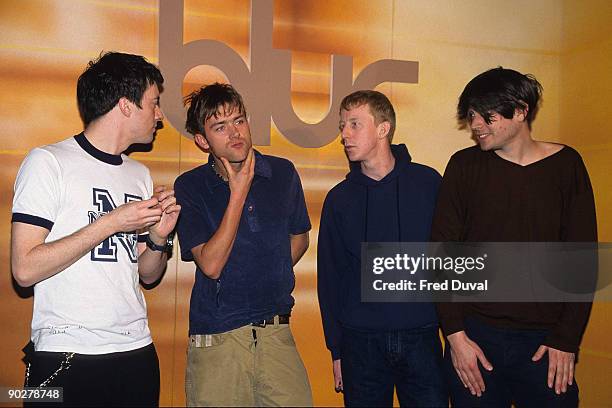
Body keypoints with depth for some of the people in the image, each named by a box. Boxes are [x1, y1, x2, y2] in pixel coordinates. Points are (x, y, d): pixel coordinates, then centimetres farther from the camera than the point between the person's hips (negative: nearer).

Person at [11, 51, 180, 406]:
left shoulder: (140, 174, 11)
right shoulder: (48, 162, -7)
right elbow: (25, 270, -15)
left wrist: (158, 238, -5)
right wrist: (111, 223, -16)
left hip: (137, 351, 6)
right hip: (66, 359, -6)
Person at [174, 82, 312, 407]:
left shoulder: (282, 173, 3)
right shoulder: (190, 186, -5)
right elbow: (211, 264, -13)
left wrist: (269, 280, 7)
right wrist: (239, 192, -13)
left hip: (276, 334, 2)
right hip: (216, 338, -2)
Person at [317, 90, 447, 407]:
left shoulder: (428, 183, -2)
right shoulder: (339, 198, 2)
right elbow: (329, 277, 6)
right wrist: (336, 349, 5)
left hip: (421, 336, -1)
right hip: (360, 342, 1)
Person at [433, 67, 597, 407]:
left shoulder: (566, 164, 0)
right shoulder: (465, 166, -1)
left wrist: (567, 339, -5)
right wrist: (455, 334, -8)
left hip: (546, 342, 0)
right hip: (475, 336, 0)